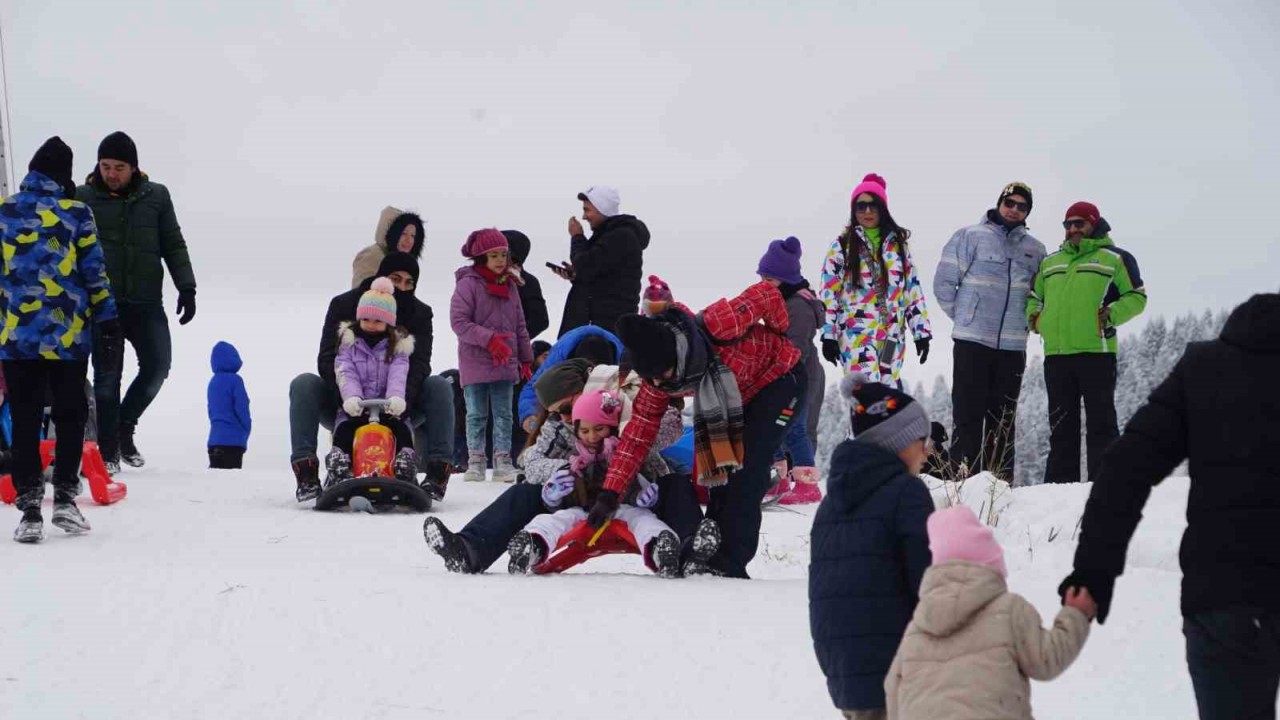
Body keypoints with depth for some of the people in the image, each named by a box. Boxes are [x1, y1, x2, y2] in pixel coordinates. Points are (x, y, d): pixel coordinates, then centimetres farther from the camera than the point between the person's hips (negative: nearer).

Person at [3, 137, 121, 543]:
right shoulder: (76, 213, -2)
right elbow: (95, 274, -2)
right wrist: (108, 323, 3)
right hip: (69, 334, -1)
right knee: (70, 416, 11)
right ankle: (65, 497, 3)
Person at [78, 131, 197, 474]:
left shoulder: (156, 196, 7)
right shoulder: (83, 198, 3)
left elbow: (174, 245, 9)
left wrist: (186, 287, 0)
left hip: (146, 303, 2)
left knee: (157, 366, -6)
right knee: (107, 374, -3)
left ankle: (125, 426, 18)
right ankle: (108, 453, 2)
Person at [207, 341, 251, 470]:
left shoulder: (213, 382, 11)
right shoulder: (234, 380, -11)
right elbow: (241, 409, -11)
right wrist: (247, 427, 4)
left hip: (214, 438, 7)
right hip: (233, 440, -7)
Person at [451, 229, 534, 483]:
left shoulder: (510, 286, 10)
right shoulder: (468, 285, -8)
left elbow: (519, 326, 16)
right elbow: (459, 321, -15)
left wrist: (526, 359, 16)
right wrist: (489, 339, -22)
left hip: (505, 364, 5)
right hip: (475, 363, -5)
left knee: (504, 414, 5)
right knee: (476, 414, 3)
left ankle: (503, 460, 8)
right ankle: (476, 461, 9)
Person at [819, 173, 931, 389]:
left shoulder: (898, 244, 14)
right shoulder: (842, 246, 4)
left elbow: (913, 289, 14)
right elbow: (828, 293, 0)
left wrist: (921, 330, 7)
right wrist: (828, 335, -7)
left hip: (892, 334, 4)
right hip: (856, 334, -4)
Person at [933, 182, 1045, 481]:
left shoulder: (1035, 250, 11)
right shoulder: (970, 237, 0)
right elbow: (944, 283, 0)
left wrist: (1025, 321, 8)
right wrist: (965, 316, 1)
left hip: (1013, 346, 4)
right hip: (972, 343, -4)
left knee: (1004, 419, 7)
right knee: (968, 414, -6)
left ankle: (1000, 480, 10)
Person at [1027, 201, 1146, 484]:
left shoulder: (1115, 259, 6)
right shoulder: (1049, 262, 22)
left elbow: (1136, 297, 1)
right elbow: (1034, 296, 31)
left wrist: (1110, 316, -12)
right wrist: (1035, 316, 11)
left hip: (1096, 352, -5)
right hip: (1056, 353, 5)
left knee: (1101, 421, -5)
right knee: (1060, 424, 8)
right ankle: (1060, 482, 12)